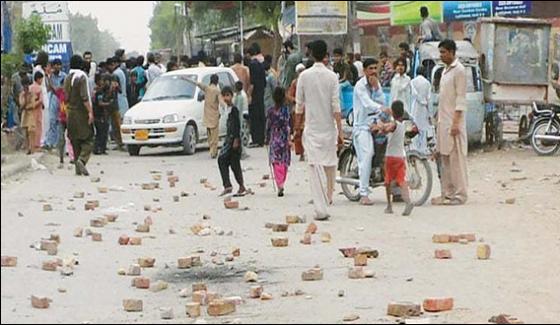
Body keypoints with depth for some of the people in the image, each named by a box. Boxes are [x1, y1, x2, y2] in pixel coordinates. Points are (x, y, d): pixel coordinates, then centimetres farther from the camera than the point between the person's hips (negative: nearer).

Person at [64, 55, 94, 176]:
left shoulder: (68, 78, 10)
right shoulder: (82, 77, -12)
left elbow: (66, 97, 15)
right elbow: (85, 97, -18)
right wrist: (90, 111, -18)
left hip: (71, 112, 7)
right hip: (82, 112, -7)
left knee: (75, 140, 10)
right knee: (88, 139, -4)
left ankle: (78, 168, 9)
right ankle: (82, 159, -25)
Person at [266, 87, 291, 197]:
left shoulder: (270, 110, -2)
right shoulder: (286, 109, -8)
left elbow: (268, 126, 3)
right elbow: (287, 126, -12)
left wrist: (267, 139, 15)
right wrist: (288, 139, -10)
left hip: (274, 139, 1)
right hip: (283, 138, -1)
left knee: (276, 163, 0)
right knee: (284, 162, 12)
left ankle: (280, 185, -12)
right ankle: (281, 184, 14)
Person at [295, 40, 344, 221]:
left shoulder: (304, 76, -4)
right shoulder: (332, 76, -6)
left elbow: (299, 104, 2)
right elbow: (336, 106, -8)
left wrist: (297, 124, 17)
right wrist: (340, 131, -5)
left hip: (311, 128, -1)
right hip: (329, 128, 1)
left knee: (316, 167, -3)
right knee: (330, 163, 20)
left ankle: (321, 209, -10)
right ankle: (328, 197, 35)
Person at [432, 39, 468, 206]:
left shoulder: (458, 70, -11)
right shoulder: (445, 70, 17)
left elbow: (460, 98, -16)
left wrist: (456, 122, -21)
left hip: (453, 121, -9)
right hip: (443, 121, 9)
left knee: (456, 158, -7)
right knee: (445, 158, 10)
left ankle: (459, 195, -5)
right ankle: (447, 194, 14)